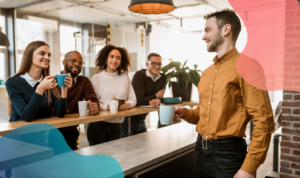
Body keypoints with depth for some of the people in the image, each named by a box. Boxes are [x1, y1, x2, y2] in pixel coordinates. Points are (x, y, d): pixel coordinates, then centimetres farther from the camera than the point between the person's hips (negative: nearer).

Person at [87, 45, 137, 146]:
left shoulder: (125, 77, 7)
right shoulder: (96, 78, -2)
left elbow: (133, 99, 8)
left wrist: (128, 105, -13)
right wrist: (107, 106, -22)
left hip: (116, 125, 3)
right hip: (97, 124, -2)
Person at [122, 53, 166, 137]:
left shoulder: (162, 78, 2)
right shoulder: (139, 75, -19)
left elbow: (160, 96, 0)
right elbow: (139, 101, -25)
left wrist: (158, 101, -25)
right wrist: (156, 96, -13)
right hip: (129, 117, -6)